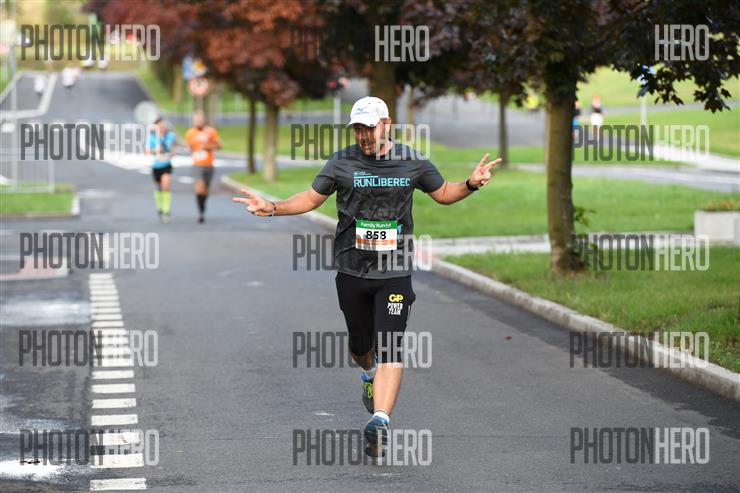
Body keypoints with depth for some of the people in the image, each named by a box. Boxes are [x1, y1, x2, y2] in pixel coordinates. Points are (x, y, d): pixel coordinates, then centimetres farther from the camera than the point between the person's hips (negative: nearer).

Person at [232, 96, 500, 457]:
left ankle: (380, 421, -23)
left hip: (394, 272, -1)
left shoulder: (412, 162, 1)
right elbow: (311, 198, 10)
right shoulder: (342, 162, 0)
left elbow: (442, 193, 15)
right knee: (360, 344, 14)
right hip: (351, 269, 1)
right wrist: (272, 208, -4)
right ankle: (371, 374, 50)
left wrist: (471, 184, -4)